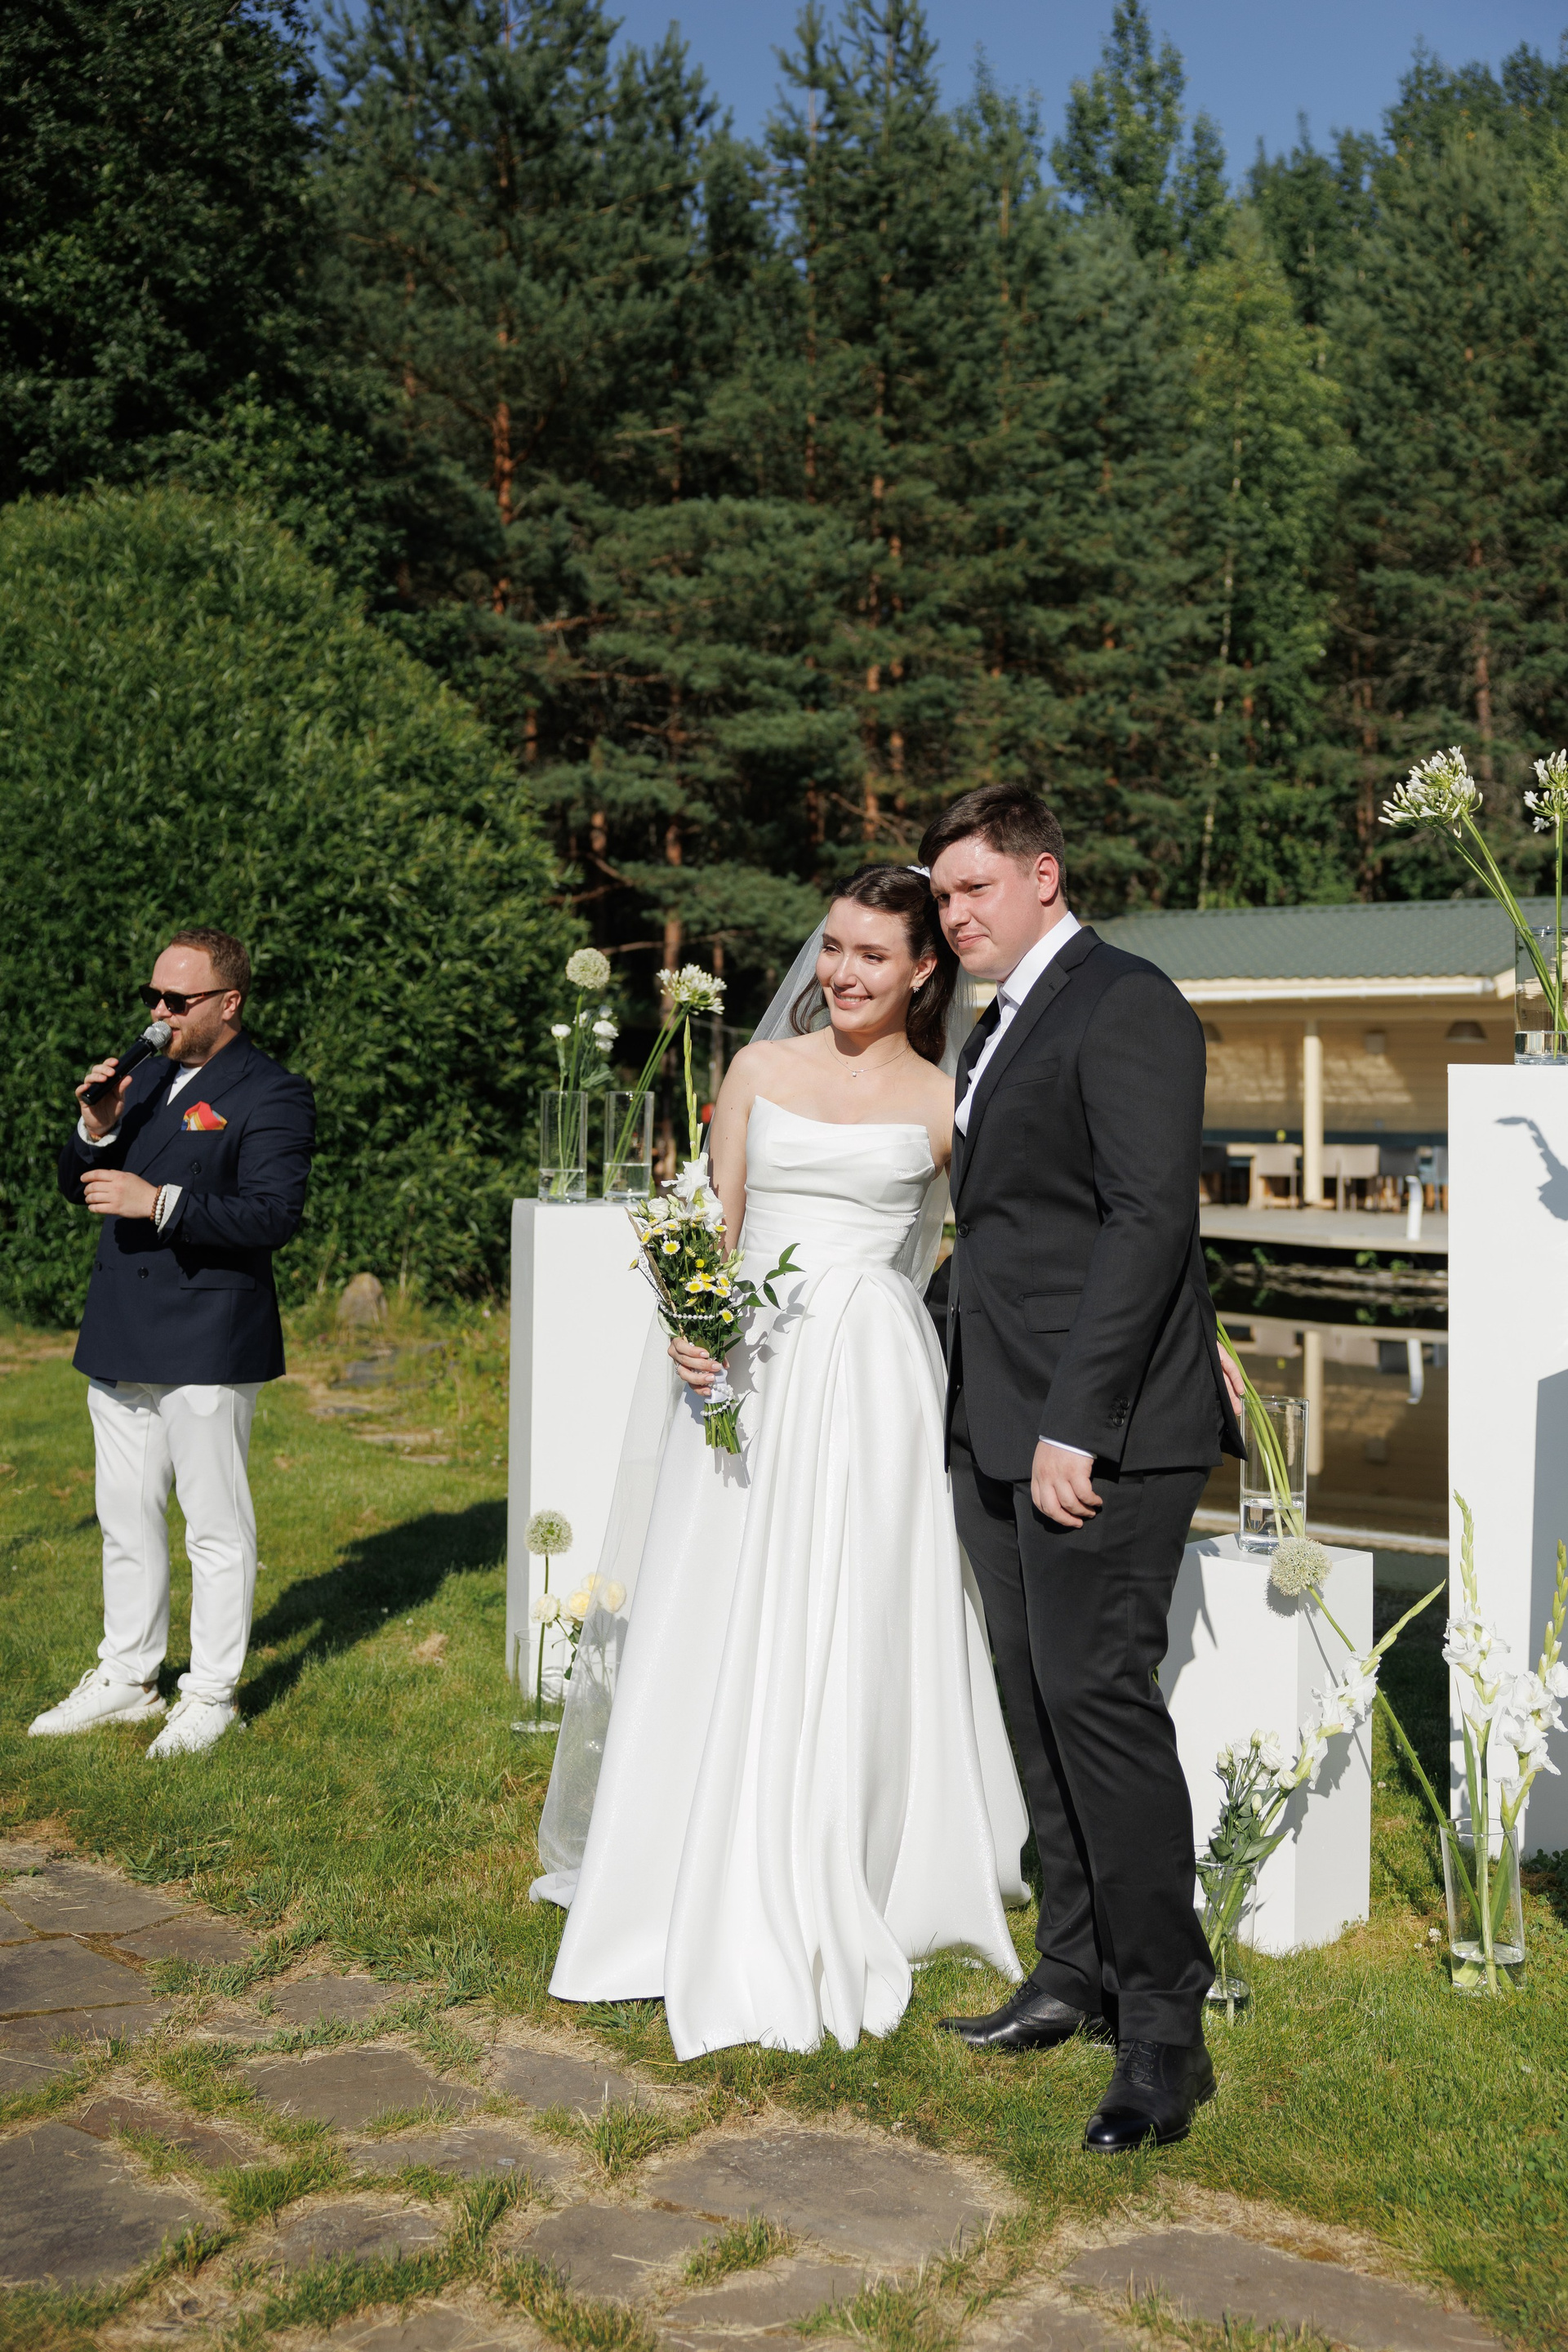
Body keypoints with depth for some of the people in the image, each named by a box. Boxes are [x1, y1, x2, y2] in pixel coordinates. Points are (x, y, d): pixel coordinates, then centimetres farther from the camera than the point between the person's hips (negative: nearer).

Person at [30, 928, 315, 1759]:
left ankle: (211, 1695, 14)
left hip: (207, 1345, -7)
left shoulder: (271, 1096, -9)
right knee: (125, 1519, 16)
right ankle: (126, 1680, 29)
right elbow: (78, 1187, 16)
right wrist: (97, 1129, -4)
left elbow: (272, 1215, -19)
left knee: (215, 1526, 2)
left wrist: (158, 1201, -24)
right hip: (121, 1340, 7)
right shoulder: (146, 1076, 14)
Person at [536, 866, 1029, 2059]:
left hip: (874, 1379, -2)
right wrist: (688, 1327, -7)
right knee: (724, 1634, 6)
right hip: (747, 1369, 2)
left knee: (848, 1640, 1)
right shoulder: (761, 1070, 10)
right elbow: (712, 1227, 11)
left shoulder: (943, 1104, 4)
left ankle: (833, 1910, 15)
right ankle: (713, 1902, 22)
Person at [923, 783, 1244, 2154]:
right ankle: (1077, 1974, 25)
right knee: (1039, 1702, 13)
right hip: (1002, 1428, 9)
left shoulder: (1127, 1008, -10)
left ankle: (1166, 2028, -1)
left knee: (1098, 1695, -10)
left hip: (1100, 1431, -9)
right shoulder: (1000, 1028, 19)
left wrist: (1078, 1422, -21)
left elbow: (1150, 1216, -18)